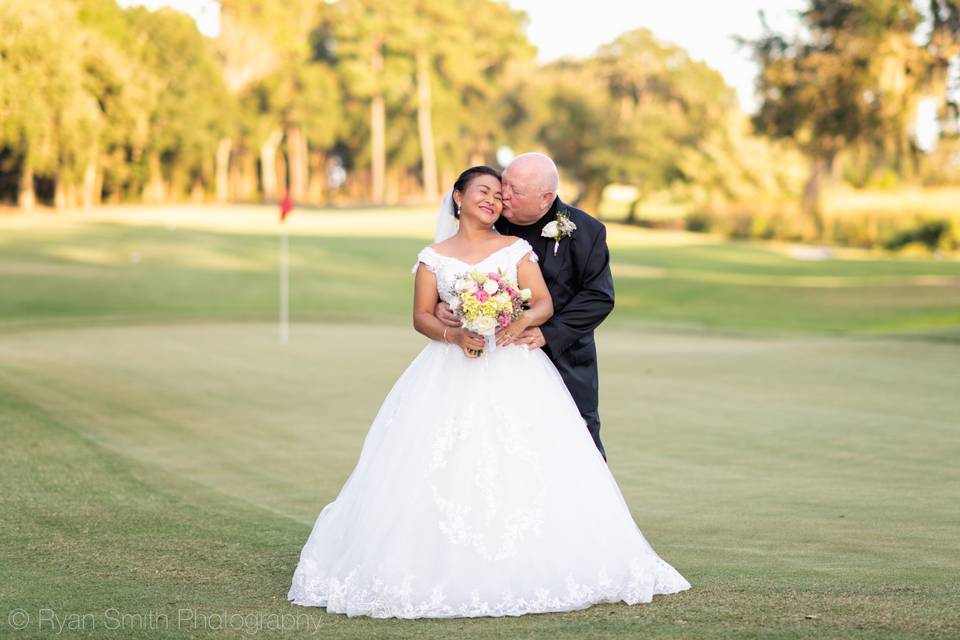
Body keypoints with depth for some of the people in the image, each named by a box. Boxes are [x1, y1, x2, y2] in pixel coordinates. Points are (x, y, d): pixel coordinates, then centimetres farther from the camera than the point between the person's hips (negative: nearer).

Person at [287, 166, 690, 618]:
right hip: (451, 375, 0)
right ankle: (440, 569, -4)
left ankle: (523, 569, -1)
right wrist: (455, 335, -16)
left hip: (513, 373, 0)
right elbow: (421, 317, 4)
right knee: (444, 472, -9)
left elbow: (545, 302, 1)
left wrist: (526, 320, -21)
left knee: (522, 469, -9)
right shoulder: (434, 258, 9)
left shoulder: (516, 250, 9)